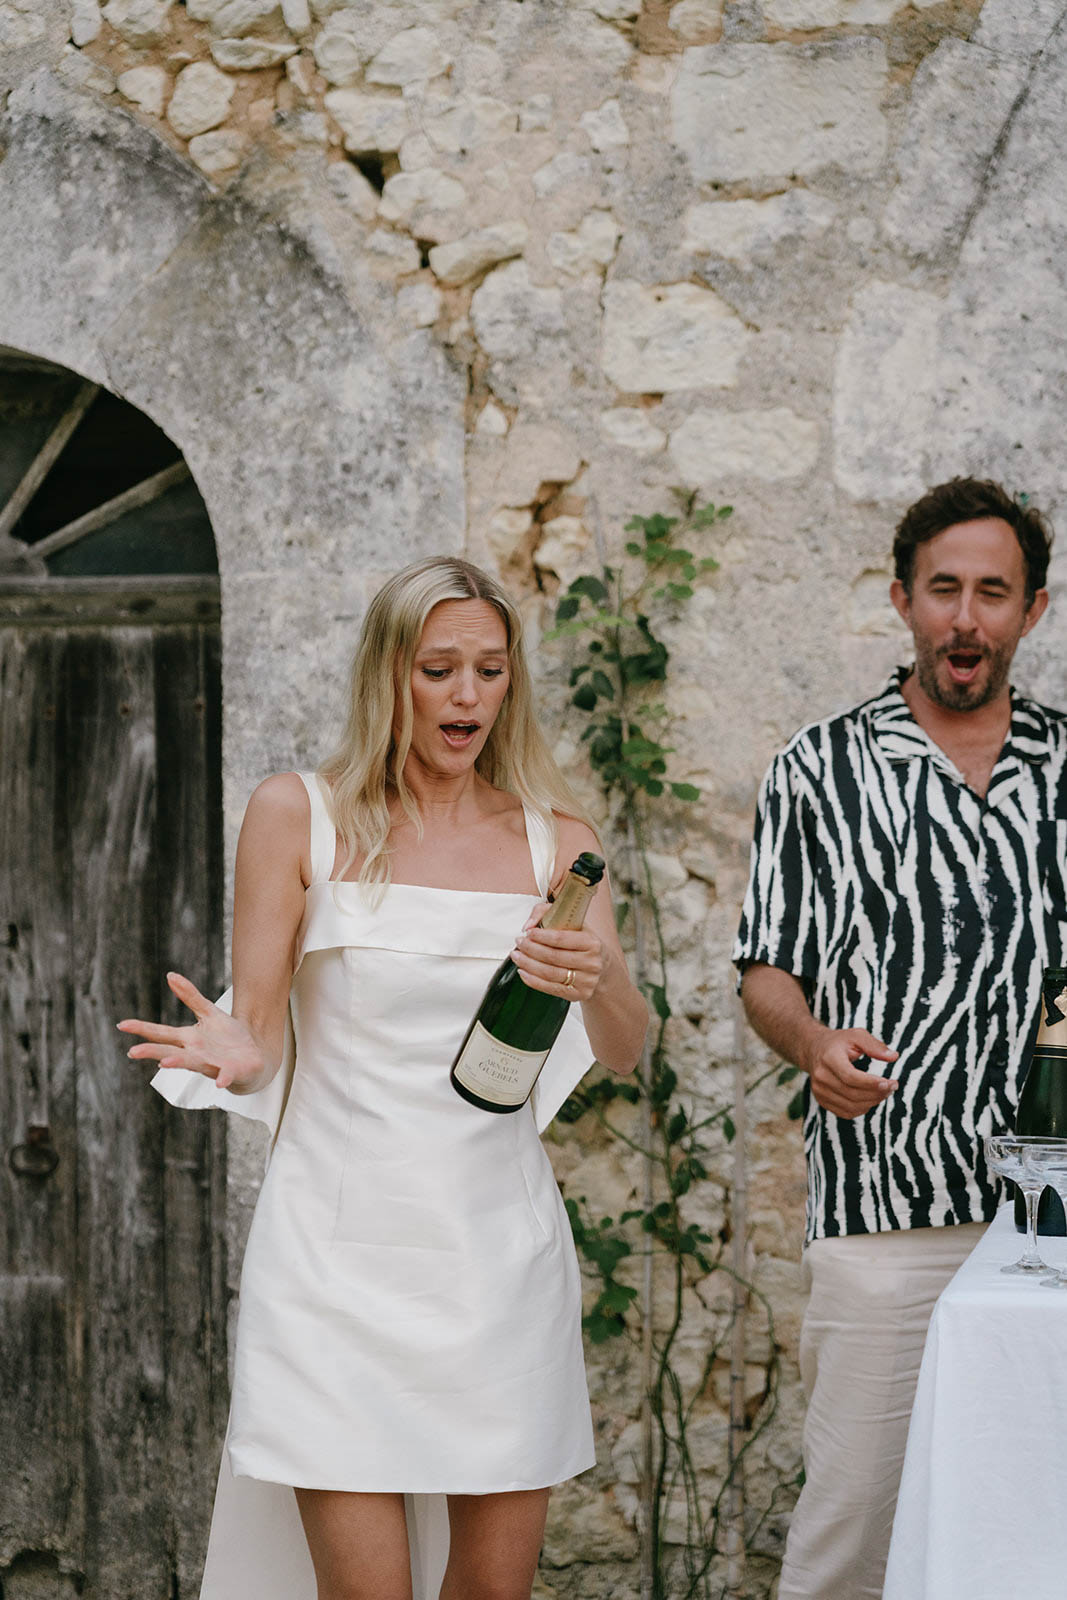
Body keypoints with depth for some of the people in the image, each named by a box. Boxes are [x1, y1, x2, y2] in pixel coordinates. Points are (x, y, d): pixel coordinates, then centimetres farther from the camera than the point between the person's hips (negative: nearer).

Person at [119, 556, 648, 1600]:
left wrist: (596, 984, -22)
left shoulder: (555, 840, 9)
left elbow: (625, 1053, 0)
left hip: (498, 1237, 3)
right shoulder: (300, 817, 2)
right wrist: (237, 1061, -23)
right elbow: (260, 1037, 1)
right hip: (343, 1241, -3)